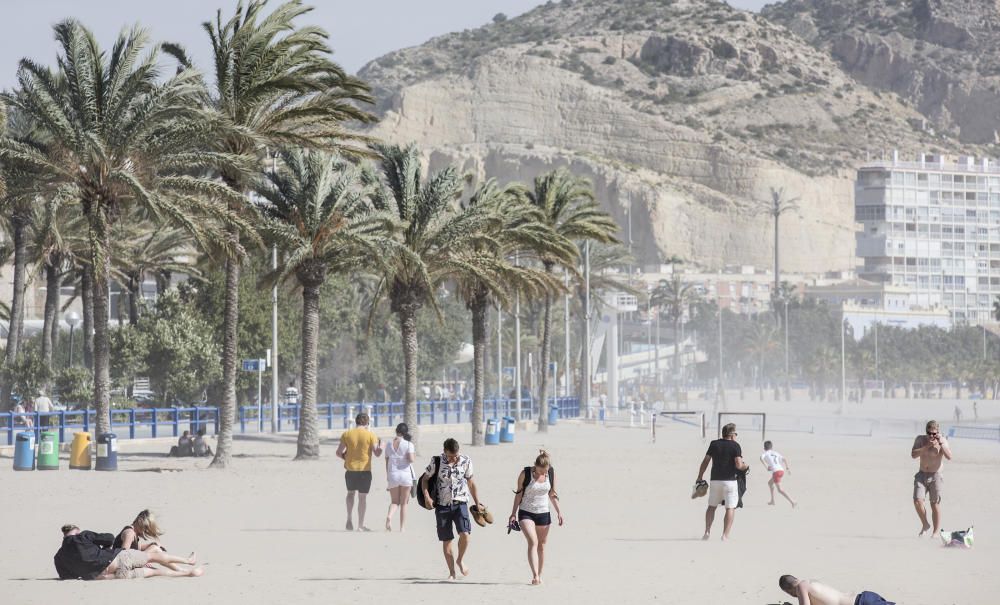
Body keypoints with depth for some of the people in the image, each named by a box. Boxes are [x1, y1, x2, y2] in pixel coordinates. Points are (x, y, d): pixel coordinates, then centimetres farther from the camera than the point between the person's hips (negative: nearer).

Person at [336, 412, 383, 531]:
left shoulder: (347, 434, 0)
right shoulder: (370, 435, -6)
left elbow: (339, 452, -1)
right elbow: (377, 453, -7)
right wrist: (380, 445, 13)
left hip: (350, 469, 2)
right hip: (365, 470, -2)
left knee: (351, 492, 24)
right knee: (362, 497, 7)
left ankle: (349, 518, 10)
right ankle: (360, 525, 10)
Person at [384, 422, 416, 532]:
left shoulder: (389, 444, 5)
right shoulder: (408, 444, -6)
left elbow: (387, 462, 8)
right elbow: (411, 459, -16)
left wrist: (388, 476, 17)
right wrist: (414, 455, 7)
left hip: (392, 474, 2)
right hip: (405, 474, -2)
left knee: (394, 501, 11)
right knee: (403, 503, 9)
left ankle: (389, 516, -20)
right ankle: (402, 528, 9)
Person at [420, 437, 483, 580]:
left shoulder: (466, 461, -1)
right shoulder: (437, 462, -5)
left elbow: (471, 483, 12)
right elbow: (425, 479, 6)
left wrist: (477, 503, 12)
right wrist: (426, 496, -10)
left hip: (460, 504, 0)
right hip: (442, 505, 0)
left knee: (465, 533, -19)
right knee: (446, 540, 3)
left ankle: (460, 560, 7)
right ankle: (452, 572, 16)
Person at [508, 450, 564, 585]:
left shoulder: (551, 473, -1)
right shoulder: (525, 474, -10)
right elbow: (519, 494, -2)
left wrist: (558, 511, 7)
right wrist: (513, 513, -2)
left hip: (543, 513, 3)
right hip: (526, 513, -3)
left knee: (541, 545, 7)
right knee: (533, 542, -18)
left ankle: (539, 575, 18)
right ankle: (535, 575, -26)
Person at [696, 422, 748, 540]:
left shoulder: (714, 444, 5)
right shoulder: (735, 446, -6)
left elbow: (705, 461, 5)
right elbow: (738, 465, -14)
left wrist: (700, 477, 12)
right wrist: (745, 466, 7)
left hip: (715, 480, 4)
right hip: (730, 481, -4)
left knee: (712, 506, 17)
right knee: (730, 508, 1)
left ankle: (707, 531, 9)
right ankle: (725, 535, -7)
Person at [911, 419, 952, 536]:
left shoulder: (942, 441, -7)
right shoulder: (920, 439, 0)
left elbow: (949, 456, -19)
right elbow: (913, 455, -11)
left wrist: (941, 444, -27)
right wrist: (926, 446, -20)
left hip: (935, 476, -3)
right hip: (921, 475, 3)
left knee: (935, 504, -2)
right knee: (917, 501, -11)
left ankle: (936, 532, 7)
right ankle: (925, 525, 11)